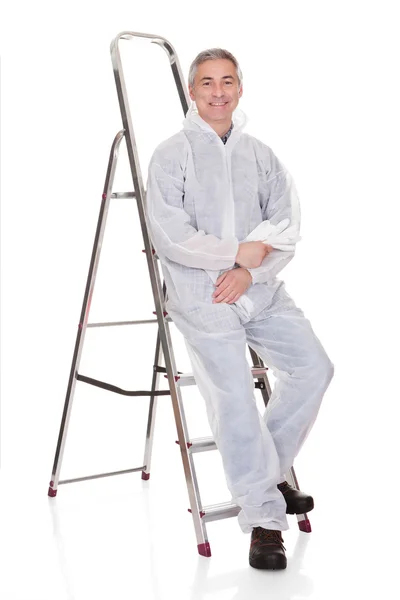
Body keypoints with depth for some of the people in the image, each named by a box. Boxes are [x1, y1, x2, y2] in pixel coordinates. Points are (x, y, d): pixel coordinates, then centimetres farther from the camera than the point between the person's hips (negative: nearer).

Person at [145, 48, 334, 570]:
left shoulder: (260, 154, 13)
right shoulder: (172, 155, 0)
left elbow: (287, 226, 4)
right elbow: (171, 237, -11)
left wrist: (249, 271, -12)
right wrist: (238, 253, -9)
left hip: (260, 288, 5)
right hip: (200, 294, -5)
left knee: (313, 367, -5)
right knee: (233, 396, -14)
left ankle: (270, 469, 15)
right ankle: (264, 518, -2)